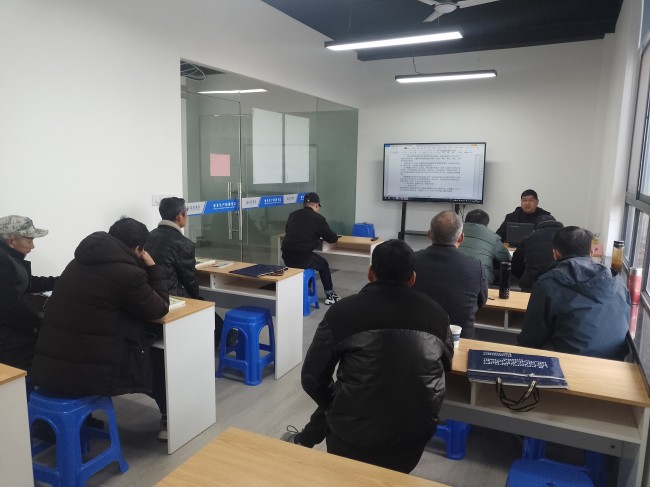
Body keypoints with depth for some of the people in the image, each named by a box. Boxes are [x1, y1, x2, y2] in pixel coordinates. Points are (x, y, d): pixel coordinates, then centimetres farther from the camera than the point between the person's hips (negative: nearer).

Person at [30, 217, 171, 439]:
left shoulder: (79, 262, 10)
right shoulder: (127, 272, -14)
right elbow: (159, 310, 0)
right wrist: (153, 268, 7)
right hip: (90, 372, -7)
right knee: (159, 358, 18)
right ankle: (169, 419, 32)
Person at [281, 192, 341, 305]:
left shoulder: (293, 215, 12)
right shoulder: (318, 218, -2)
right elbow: (332, 238, 4)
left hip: (287, 258, 5)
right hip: (302, 258, -5)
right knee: (323, 265, 23)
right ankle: (329, 295, 31)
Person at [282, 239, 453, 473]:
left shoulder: (343, 311, -12)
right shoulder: (436, 313, -2)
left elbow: (312, 378, -7)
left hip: (354, 435, -2)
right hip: (414, 436, 3)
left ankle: (301, 444, 51)